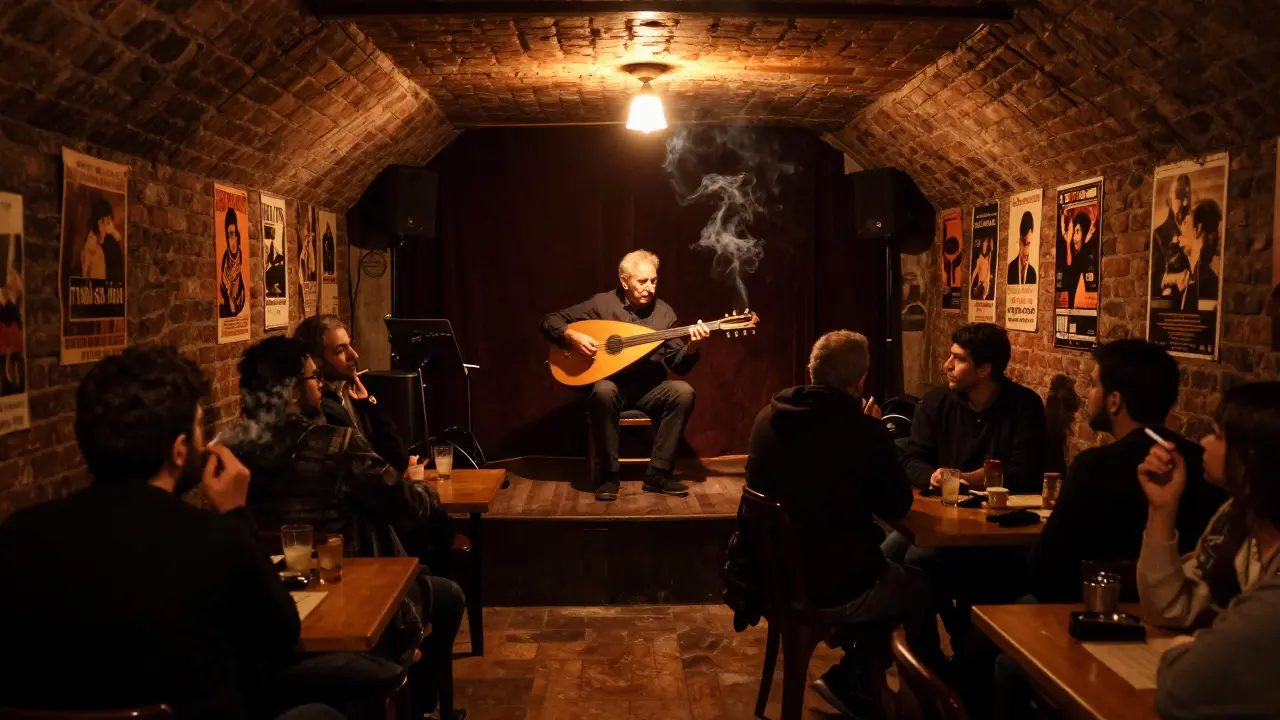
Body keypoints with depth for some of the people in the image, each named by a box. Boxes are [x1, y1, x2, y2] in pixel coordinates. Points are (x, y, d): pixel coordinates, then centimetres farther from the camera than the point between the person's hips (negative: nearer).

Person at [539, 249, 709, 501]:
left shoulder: (664, 312, 2)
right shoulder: (602, 303, -5)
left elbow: (678, 365, 0)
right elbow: (549, 321, -2)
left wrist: (691, 348, -21)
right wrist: (571, 336, -21)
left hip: (649, 388, 3)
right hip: (612, 386, -2)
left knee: (683, 392, -27)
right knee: (603, 391, -38)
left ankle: (658, 473, -18)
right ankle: (608, 475, -23)